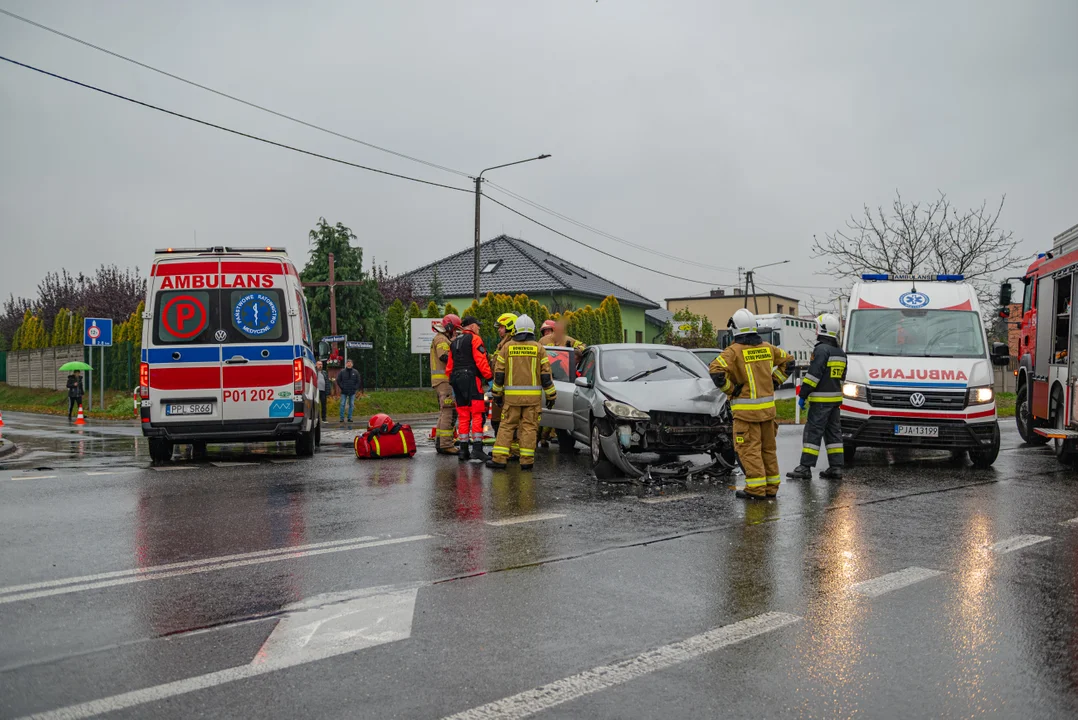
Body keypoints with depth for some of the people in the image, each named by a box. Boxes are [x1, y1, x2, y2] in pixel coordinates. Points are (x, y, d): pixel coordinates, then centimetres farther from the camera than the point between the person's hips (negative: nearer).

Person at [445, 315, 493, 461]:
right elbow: (481, 361, -13)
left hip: (456, 379, 8)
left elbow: (449, 365, 20)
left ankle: (463, 450, 10)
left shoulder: (454, 342, 20)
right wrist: (489, 376, -6)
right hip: (471, 378, -8)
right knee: (477, 414, -8)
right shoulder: (474, 339, -3)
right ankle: (477, 449, -14)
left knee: (463, 416, 11)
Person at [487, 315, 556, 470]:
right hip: (533, 396, 0)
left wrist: (497, 393, 12)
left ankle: (499, 458, 1)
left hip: (512, 395, 1)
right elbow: (546, 375, 0)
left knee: (507, 426, 5)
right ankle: (526, 460, 2)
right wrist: (551, 395, 6)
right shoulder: (539, 348, 1)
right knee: (529, 427, 3)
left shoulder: (507, 347, 3)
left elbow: (499, 373, 4)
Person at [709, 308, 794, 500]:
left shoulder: (734, 351, -12)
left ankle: (756, 489, -3)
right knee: (768, 448, 14)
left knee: (749, 449, -2)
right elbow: (788, 361, 19)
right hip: (767, 407, 6)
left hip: (746, 410, -6)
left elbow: (716, 371, -25)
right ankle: (771, 487, 20)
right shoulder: (766, 348, 7)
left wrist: (730, 390, -11)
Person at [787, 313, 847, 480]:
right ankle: (836, 467, 11)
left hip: (821, 400, -9)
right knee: (833, 432, 12)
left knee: (812, 432, -7)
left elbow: (814, 374, -20)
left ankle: (805, 467, -6)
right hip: (835, 399, 9)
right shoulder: (840, 352, 16)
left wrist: (803, 394, -15)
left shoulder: (821, 349, -14)